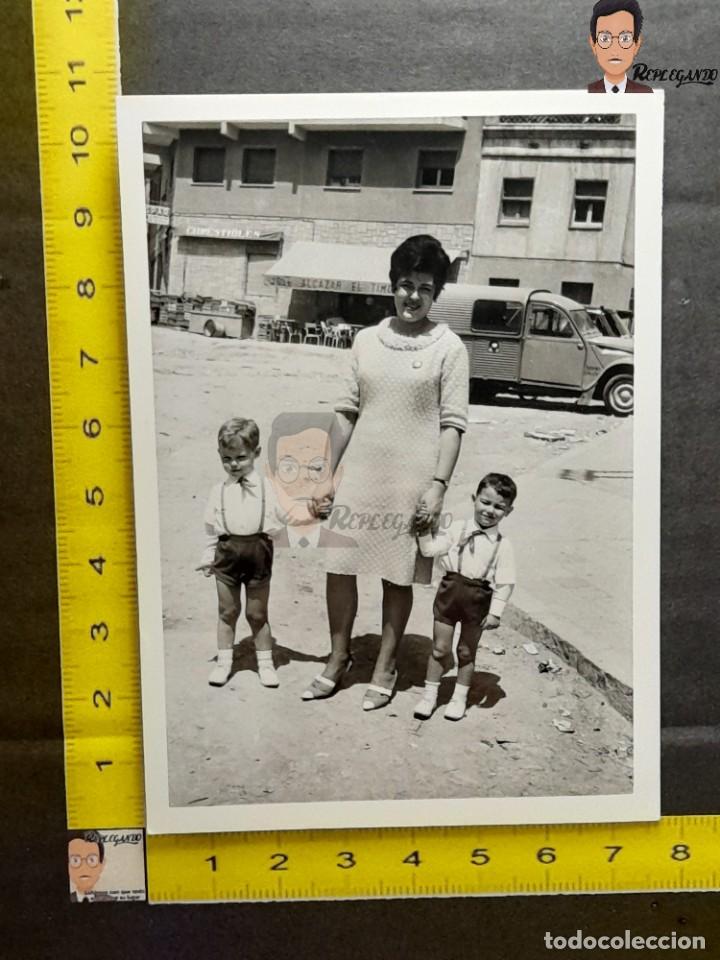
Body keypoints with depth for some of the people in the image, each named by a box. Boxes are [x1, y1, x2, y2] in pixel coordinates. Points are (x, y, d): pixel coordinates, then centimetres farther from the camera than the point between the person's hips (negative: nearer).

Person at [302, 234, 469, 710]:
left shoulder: (449, 347, -3)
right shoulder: (367, 339, 7)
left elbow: (453, 423, -5)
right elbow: (348, 412, 9)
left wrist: (439, 484, -13)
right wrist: (328, 473, 8)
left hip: (411, 480, -3)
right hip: (359, 474, 3)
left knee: (399, 576, 8)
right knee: (339, 567, 6)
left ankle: (386, 666, 26)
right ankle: (339, 658, 27)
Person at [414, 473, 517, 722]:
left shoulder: (502, 545, -5)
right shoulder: (458, 529, -1)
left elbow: (505, 582, -7)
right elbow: (429, 549, -4)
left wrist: (495, 611, -13)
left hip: (478, 599, -1)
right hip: (450, 591, 1)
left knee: (467, 651, 14)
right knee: (440, 648, 8)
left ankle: (459, 697, 30)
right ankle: (430, 695, 23)